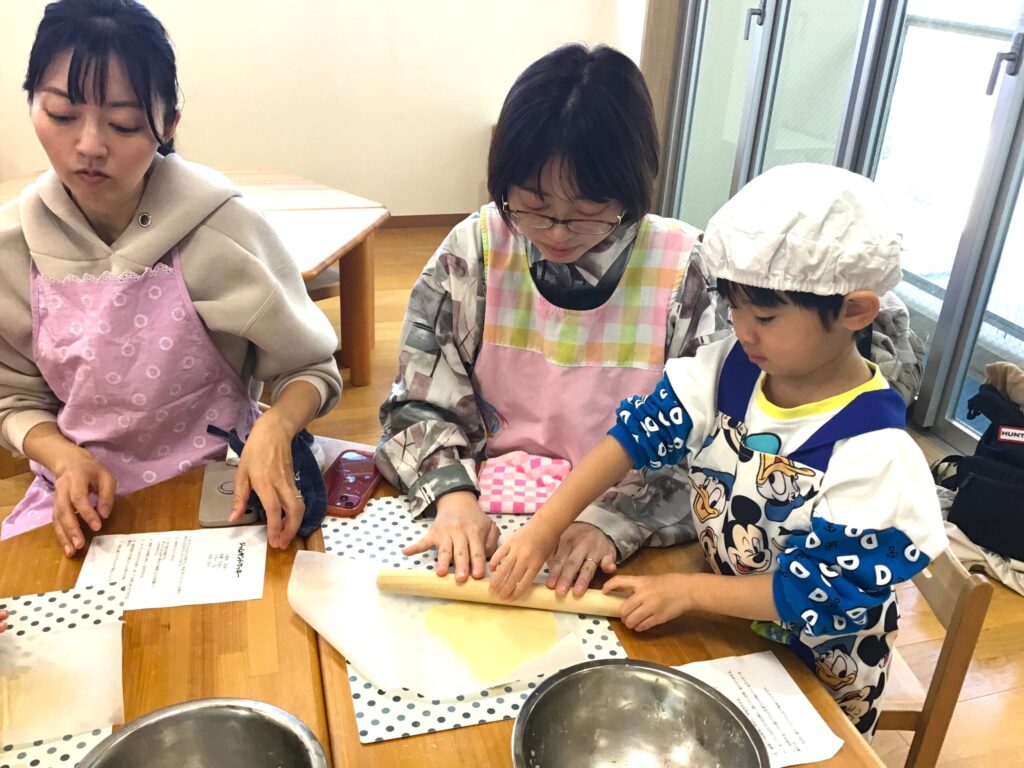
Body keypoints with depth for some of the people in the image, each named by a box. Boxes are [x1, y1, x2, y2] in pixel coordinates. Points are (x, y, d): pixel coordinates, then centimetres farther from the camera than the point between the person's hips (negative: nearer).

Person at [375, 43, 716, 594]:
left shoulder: (689, 273, -11)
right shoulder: (474, 250, -6)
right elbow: (418, 402, -2)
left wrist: (614, 521, -22)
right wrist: (453, 492, -18)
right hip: (487, 518, 0)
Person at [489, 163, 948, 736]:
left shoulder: (871, 452, -29)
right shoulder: (732, 368, -14)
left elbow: (826, 591, -26)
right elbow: (638, 432, -15)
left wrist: (687, 591, -24)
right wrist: (546, 527, -23)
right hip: (725, 628, 5)